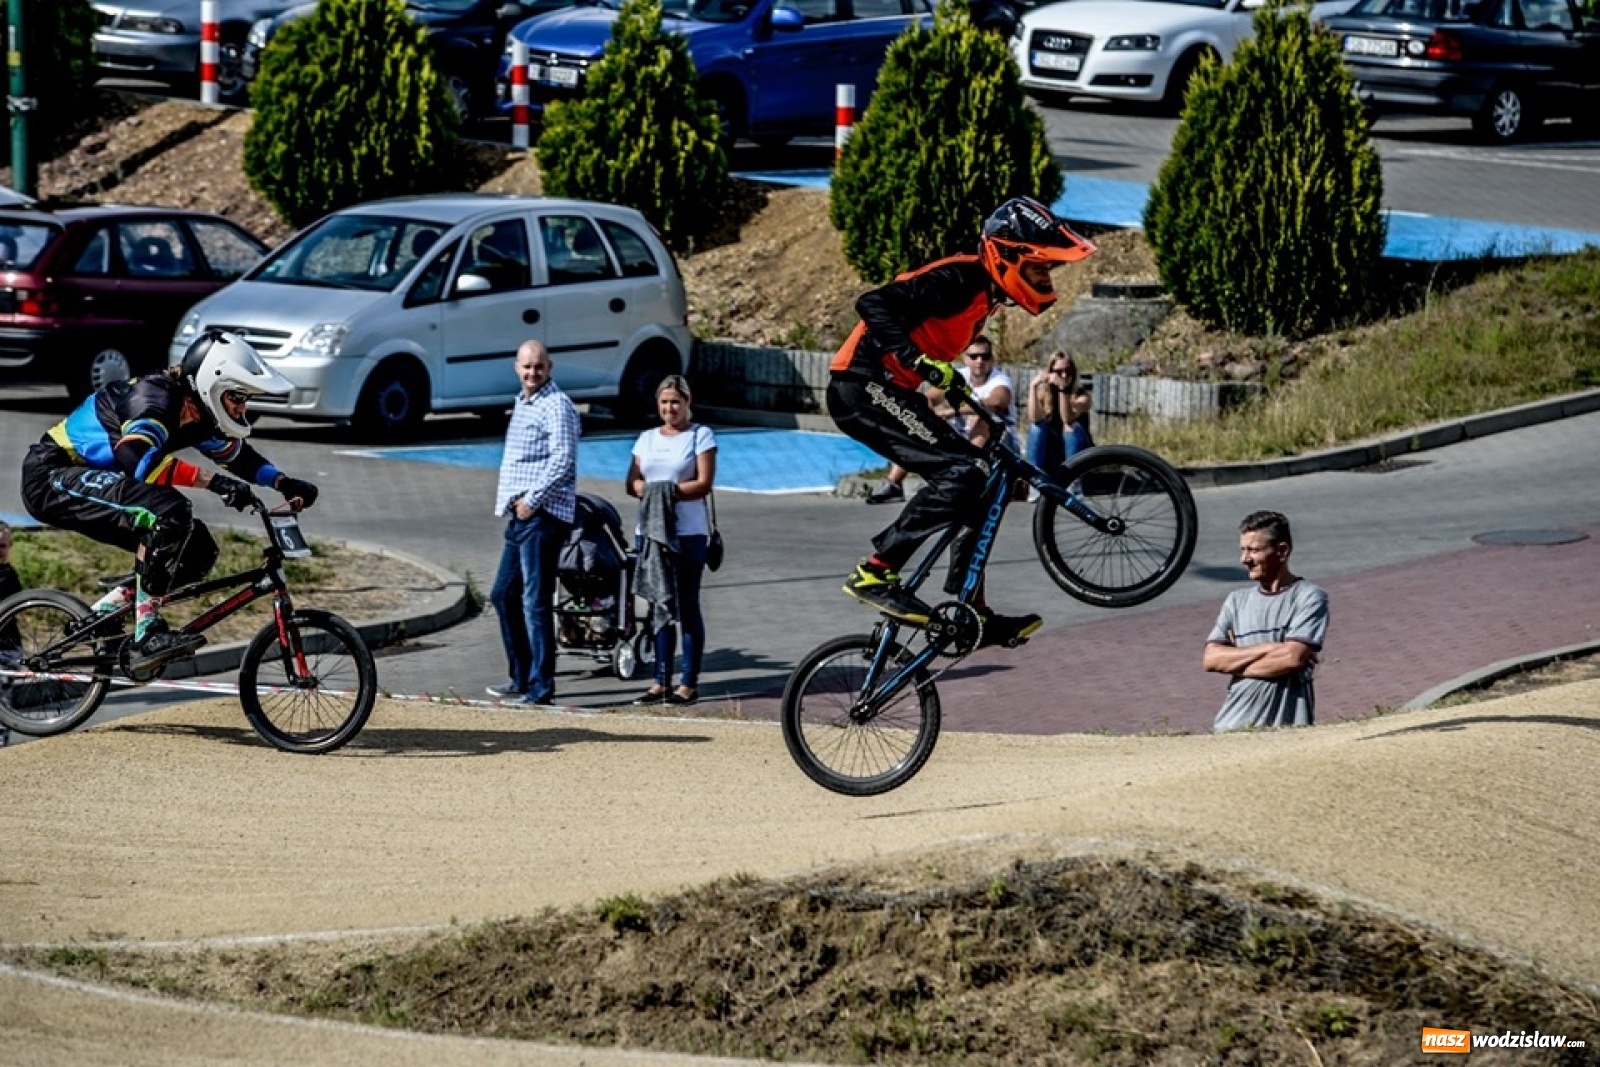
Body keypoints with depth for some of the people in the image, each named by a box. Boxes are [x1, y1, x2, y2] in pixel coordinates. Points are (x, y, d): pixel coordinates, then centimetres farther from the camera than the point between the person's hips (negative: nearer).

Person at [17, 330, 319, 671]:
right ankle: (148, 634, -26)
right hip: (51, 477, -10)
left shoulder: (199, 416, 3)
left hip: (84, 482, 10)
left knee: (198, 550, 1)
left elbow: (240, 456, 20)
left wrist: (283, 482, 2)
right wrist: (213, 480, -44)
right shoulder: (155, 399, -24)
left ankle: (104, 613, 9)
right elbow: (139, 458, -43)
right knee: (169, 511, -30)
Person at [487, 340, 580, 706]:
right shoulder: (521, 404, 20)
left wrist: (532, 499, -18)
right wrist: (508, 496, 14)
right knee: (504, 595, 15)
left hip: (543, 515, -10)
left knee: (535, 600, -10)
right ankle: (521, 678, 24)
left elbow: (563, 459, -20)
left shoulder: (556, 406, -10)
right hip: (520, 515, 10)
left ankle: (540, 686, -8)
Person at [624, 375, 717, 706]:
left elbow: (704, 484, -7)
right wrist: (652, 492, -11)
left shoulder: (700, 436, 2)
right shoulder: (647, 439, 17)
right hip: (651, 530, 5)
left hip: (688, 532, -5)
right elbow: (632, 483, 10)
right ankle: (662, 681, 9)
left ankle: (689, 683, 0)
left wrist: (670, 491, -16)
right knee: (660, 606, 6)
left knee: (687, 607, -2)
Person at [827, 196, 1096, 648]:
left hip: (888, 391, 10)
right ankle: (873, 574, -18)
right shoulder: (960, 280, -17)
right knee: (961, 472, -21)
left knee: (976, 477, 9)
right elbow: (875, 304, -28)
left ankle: (972, 615, 13)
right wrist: (917, 359, -39)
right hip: (862, 387, -10)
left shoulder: (984, 292, 12)